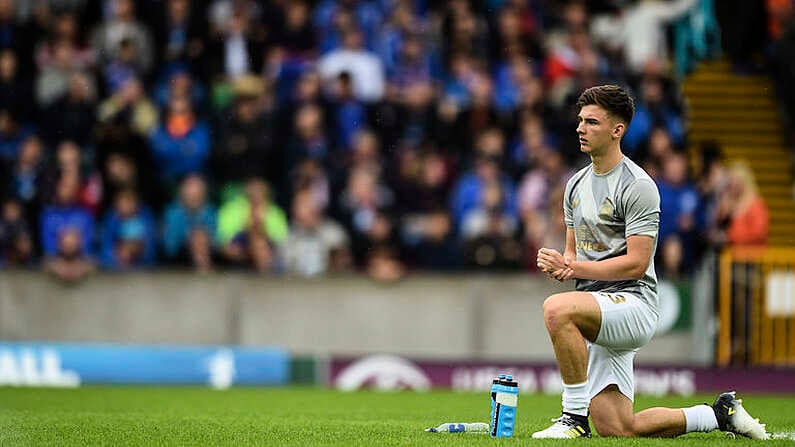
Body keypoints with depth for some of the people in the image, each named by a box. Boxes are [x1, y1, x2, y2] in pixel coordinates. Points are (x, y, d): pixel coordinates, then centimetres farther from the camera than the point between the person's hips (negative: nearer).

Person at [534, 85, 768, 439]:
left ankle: (575, 417, -27)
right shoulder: (576, 184, 16)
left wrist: (571, 266, -18)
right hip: (597, 316, 8)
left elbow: (636, 264, -16)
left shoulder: (637, 186, -10)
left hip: (633, 303, -8)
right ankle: (720, 414, 20)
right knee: (617, 430, 0)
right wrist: (560, 267, -2)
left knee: (557, 309, -36)